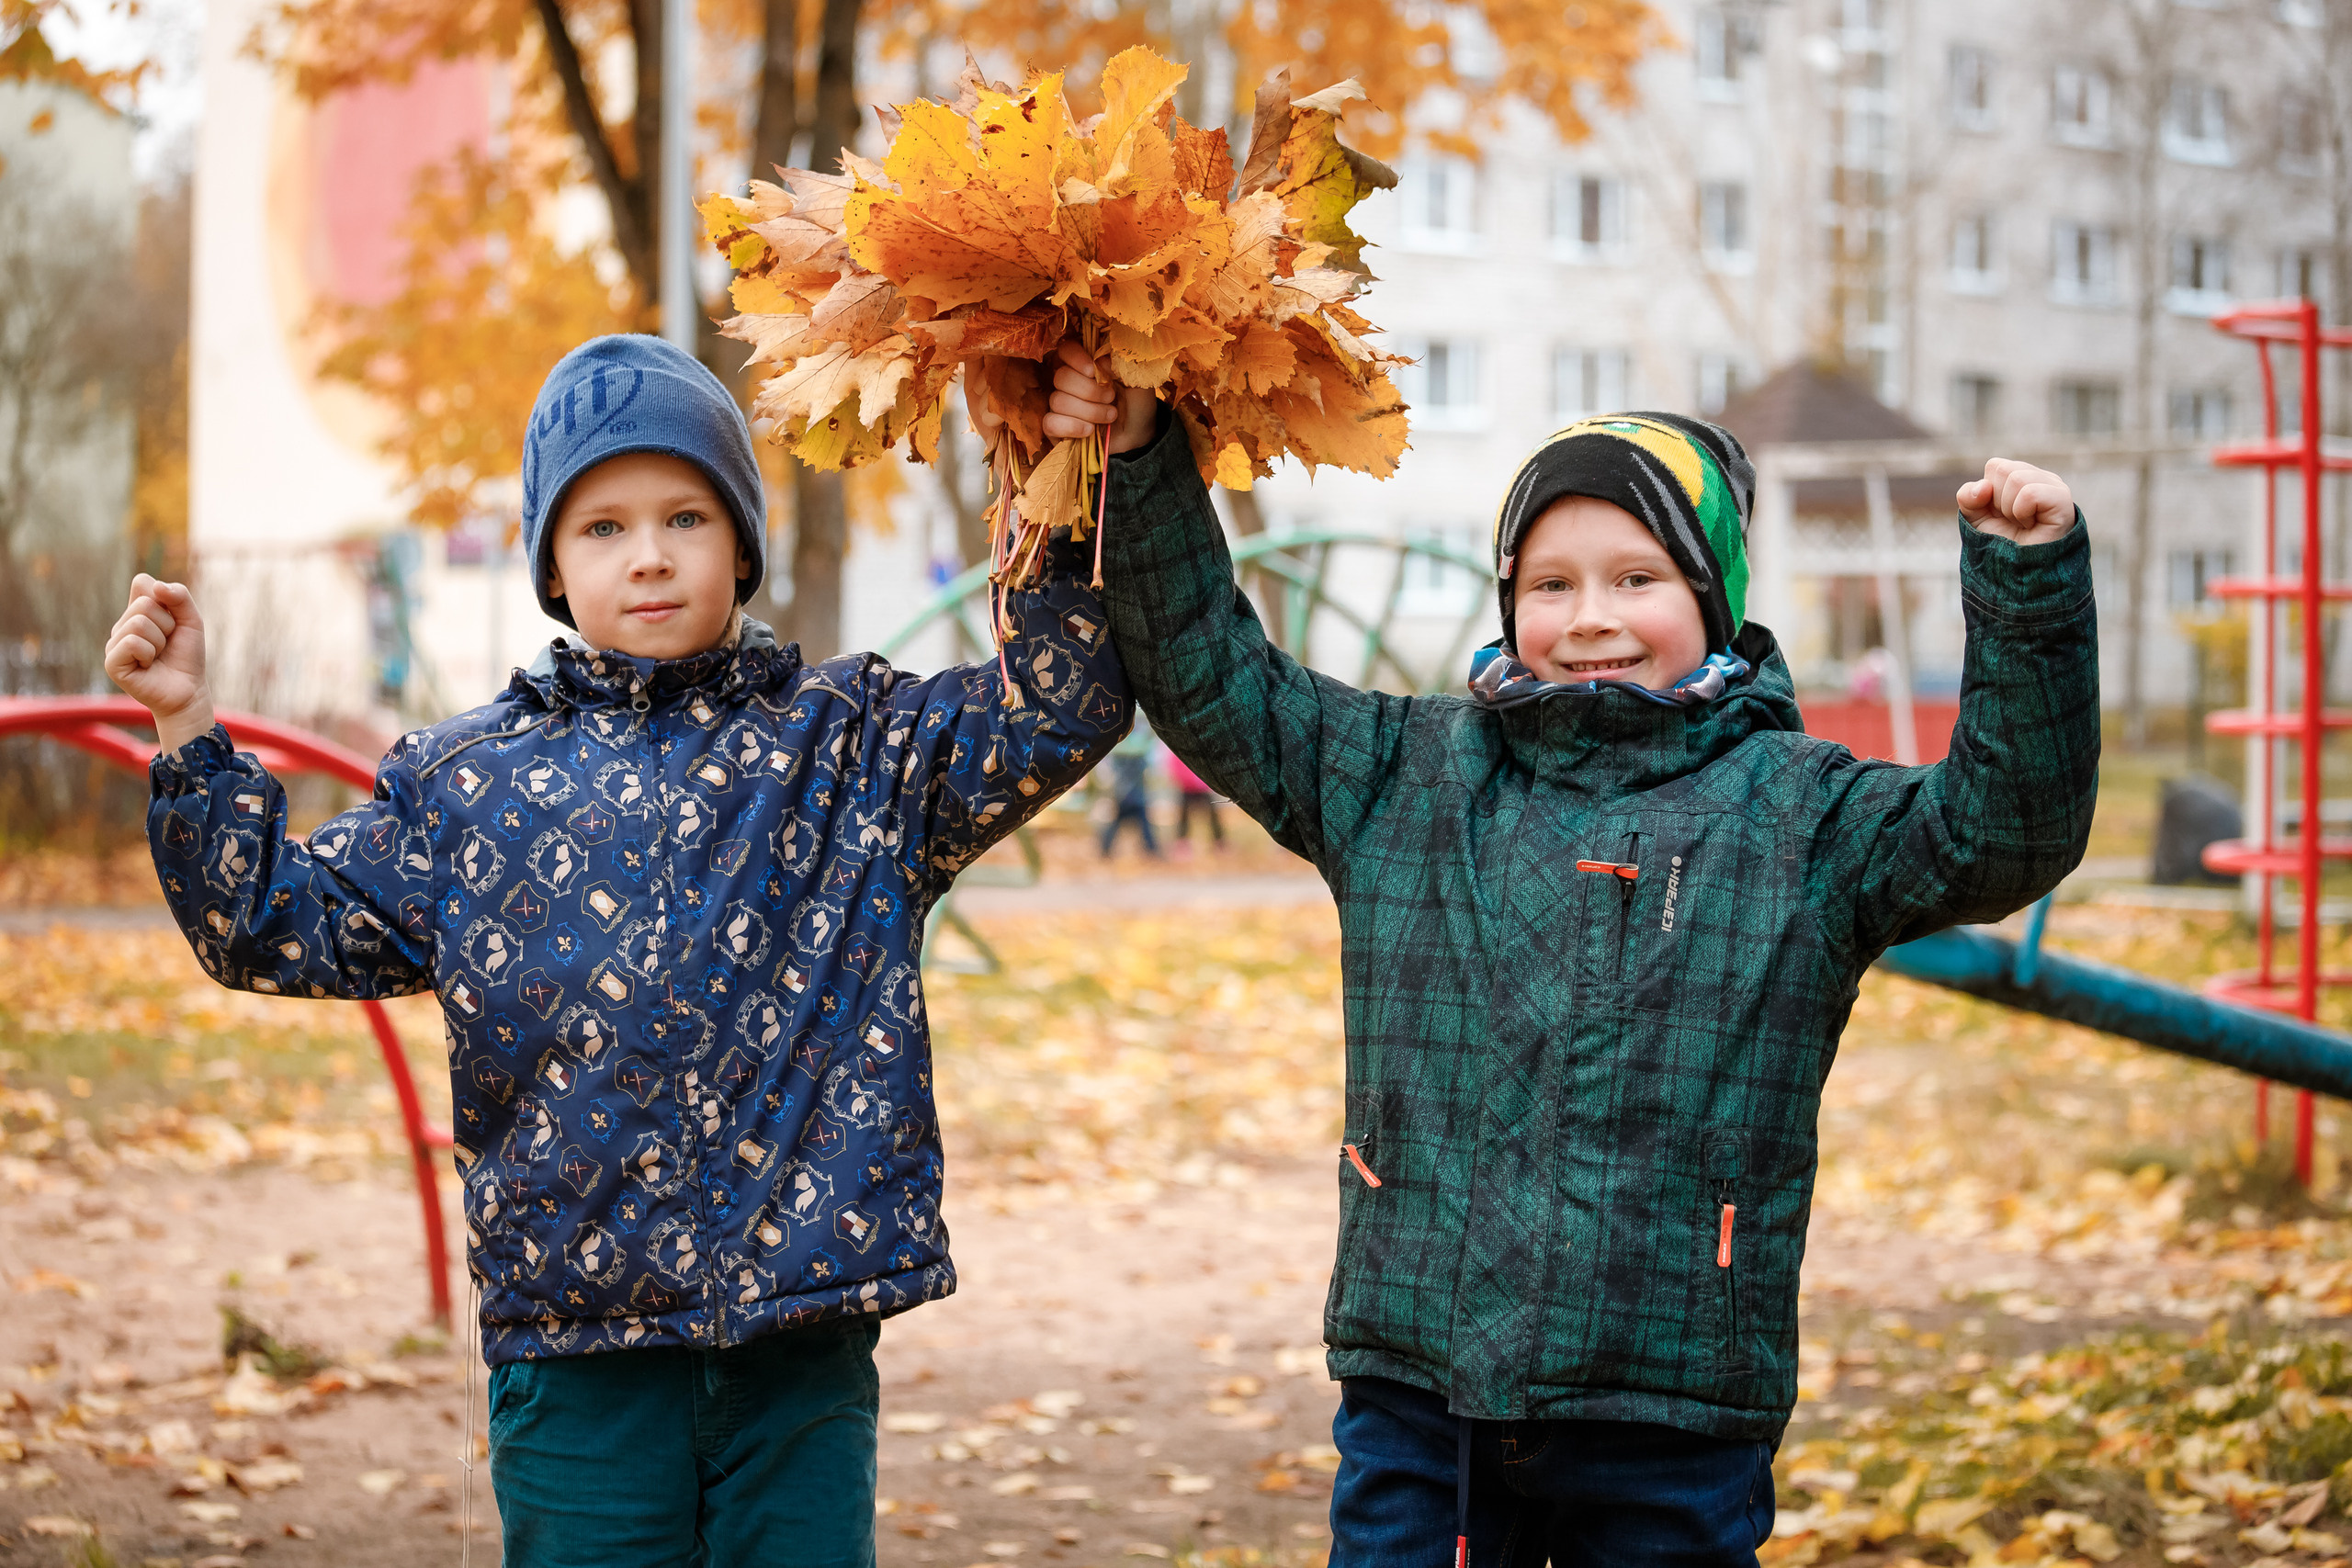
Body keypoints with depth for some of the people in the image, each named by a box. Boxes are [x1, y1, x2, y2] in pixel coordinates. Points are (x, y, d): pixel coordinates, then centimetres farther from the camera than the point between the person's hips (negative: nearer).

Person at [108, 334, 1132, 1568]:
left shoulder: (854, 742, 6)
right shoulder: (464, 781, 8)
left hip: (800, 1333, 0)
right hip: (575, 1343, 0)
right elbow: (284, 925, 10)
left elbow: (1061, 705, -1)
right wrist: (191, 736, 2)